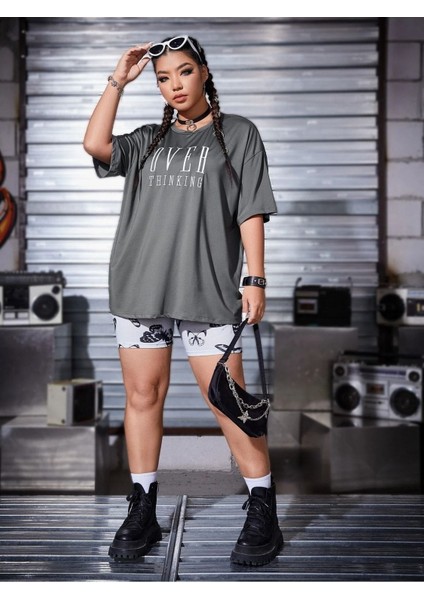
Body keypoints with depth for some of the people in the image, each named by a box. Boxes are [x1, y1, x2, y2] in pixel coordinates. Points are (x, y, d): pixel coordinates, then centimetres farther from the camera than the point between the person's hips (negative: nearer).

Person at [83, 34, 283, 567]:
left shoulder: (237, 133, 9)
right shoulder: (148, 141, 18)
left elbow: (251, 210, 2)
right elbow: (95, 144, 0)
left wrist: (256, 278, -7)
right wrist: (118, 81, 6)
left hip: (207, 290, -4)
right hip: (138, 288, 4)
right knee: (142, 396, 5)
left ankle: (263, 512, 7)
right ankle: (142, 513, 16)